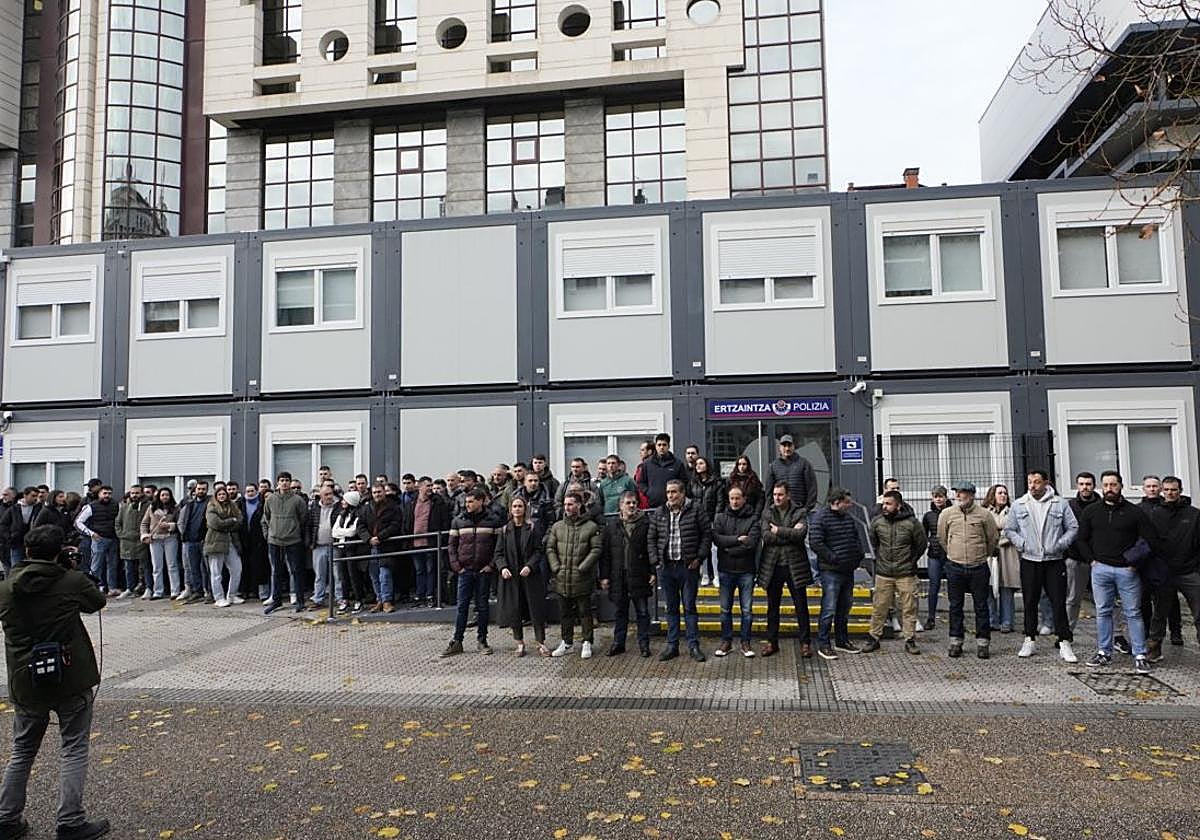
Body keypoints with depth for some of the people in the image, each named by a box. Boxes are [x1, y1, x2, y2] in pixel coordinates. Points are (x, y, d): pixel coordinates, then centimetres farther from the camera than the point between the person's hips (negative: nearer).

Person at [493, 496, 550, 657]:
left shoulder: (532, 528, 2)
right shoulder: (505, 530, 8)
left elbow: (539, 551, -2)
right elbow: (499, 553, 6)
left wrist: (530, 566, -16)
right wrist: (503, 567, -12)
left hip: (530, 575, -2)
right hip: (510, 576, 2)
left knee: (536, 608, -1)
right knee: (513, 610, 4)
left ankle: (541, 643, 8)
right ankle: (519, 643, 15)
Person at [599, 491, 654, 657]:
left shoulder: (645, 523, -1)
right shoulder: (611, 524, 6)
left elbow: (652, 549, 0)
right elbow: (605, 552, 6)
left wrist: (653, 572, -6)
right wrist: (604, 576, 1)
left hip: (639, 576, -2)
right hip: (618, 577, 2)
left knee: (642, 612, 5)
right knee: (620, 611, 12)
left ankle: (644, 644, 16)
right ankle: (618, 643, 22)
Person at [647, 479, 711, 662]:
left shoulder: (695, 510, -4)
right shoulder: (659, 514, 6)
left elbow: (707, 533, -2)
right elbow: (651, 538, 12)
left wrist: (699, 557, -7)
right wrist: (655, 560, 2)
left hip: (688, 567, -3)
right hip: (666, 567, 3)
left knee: (690, 607, 3)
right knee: (671, 608, 11)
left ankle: (693, 645, 11)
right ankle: (672, 645, 18)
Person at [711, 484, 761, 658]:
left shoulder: (753, 520, -1)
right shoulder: (720, 518, 6)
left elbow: (751, 543, -15)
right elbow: (716, 538, -10)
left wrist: (728, 549, -12)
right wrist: (737, 539, -16)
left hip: (746, 571, -2)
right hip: (725, 570, 2)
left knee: (747, 610, 5)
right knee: (725, 609, 10)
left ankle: (745, 642, 17)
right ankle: (726, 641, 21)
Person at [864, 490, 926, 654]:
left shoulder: (911, 522, -9)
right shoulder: (877, 522, -1)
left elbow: (922, 544, 6)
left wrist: (912, 561, 9)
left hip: (906, 574, -2)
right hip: (883, 574, 2)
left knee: (909, 608, 4)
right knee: (878, 608, 5)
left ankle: (910, 641, 15)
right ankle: (874, 638, 16)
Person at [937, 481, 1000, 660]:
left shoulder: (984, 515, -4)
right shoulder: (946, 514, 0)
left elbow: (993, 539, 9)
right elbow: (942, 538, 14)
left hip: (978, 568, -1)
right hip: (955, 567, 1)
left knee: (981, 606, 5)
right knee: (955, 606, 8)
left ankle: (982, 643, 15)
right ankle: (955, 642, 17)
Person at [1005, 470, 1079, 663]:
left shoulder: (1060, 503, 1)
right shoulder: (1019, 505, 4)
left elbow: (1073, 527, 4)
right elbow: (1009, 530, 9)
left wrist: (1060, 544, -9)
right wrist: (1021, 543, -6)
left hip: (1055, 562, -1)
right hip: (1029, 562, 2)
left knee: (1059, 603, -1)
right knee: (1030, 603, 9)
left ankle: (1065, 643, 6)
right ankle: (1030, 640, 20)